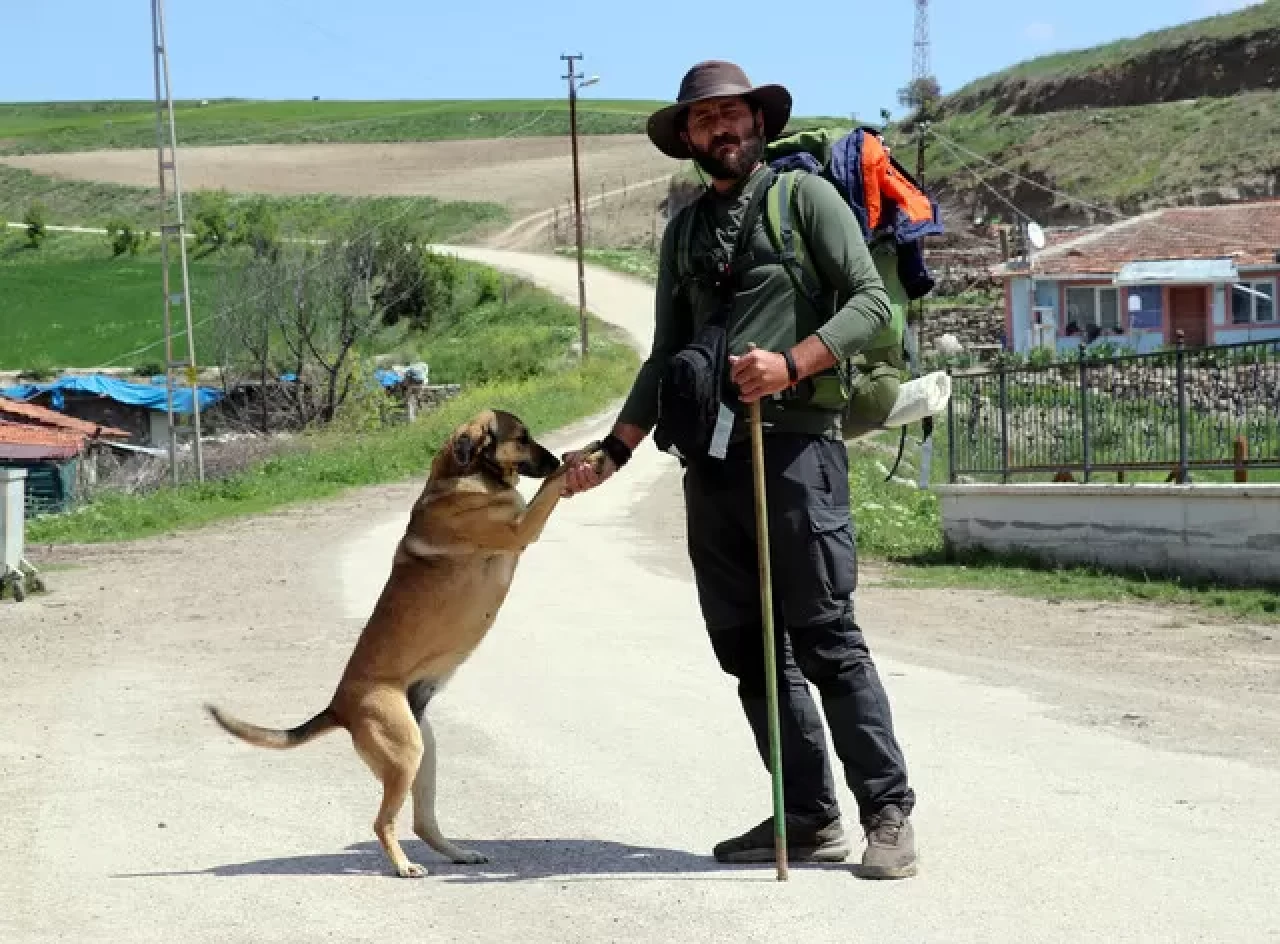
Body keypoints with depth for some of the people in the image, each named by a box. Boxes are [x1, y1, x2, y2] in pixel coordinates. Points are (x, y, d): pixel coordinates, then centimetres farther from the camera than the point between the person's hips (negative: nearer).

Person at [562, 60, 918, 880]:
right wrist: (615, 450, 13)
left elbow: (872, 302, -6)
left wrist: (790, 364, -20)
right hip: (710, 458, 7)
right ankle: (810, 817, 12)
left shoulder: (806, 198, 2)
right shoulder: (684, 231, 20)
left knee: (827, 640, -10)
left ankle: (890, 815, -5)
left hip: (793, 443, -7)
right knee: (749, 649, 6)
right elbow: (667, 354, 22)